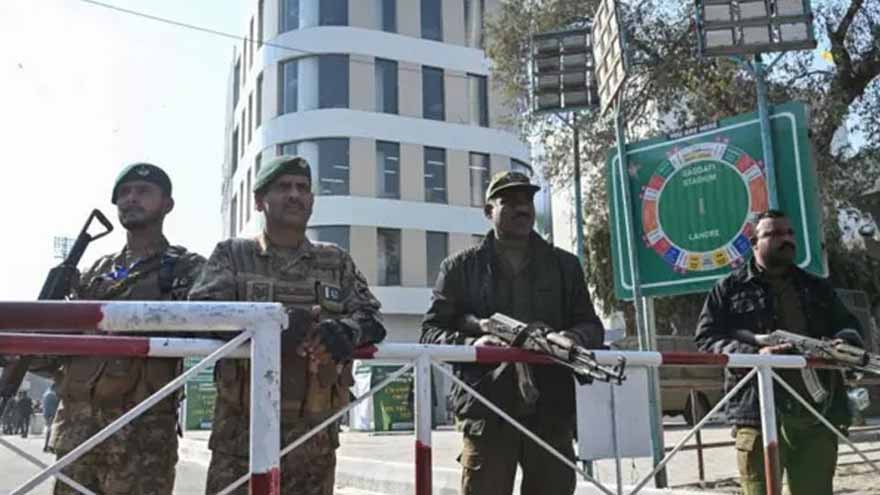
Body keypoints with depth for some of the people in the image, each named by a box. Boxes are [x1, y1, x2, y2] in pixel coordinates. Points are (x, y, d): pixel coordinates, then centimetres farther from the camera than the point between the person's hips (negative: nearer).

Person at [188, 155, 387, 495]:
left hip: (314, 433, 3)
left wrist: (345, 329, -19)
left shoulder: (337, 262, 15)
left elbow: (372, 317, 7)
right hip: (243, 431, -2)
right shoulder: (231, 254, 8)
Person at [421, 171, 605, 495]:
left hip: (552, 413, 3)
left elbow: (592, 327, 14)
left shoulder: (565, 266, 16)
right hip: (486, 415, -2)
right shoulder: (460, 267, 9)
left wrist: (573, 338, -10)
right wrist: (472, 343, -15)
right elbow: (431, 331, 5)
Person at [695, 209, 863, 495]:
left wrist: (845, 343, -4)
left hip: (818, 416, 4)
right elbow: (706, 338, -1)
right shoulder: (729, 290, 8)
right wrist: (754, 355, -19)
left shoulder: (817, 288, 22)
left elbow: (848, 326, 22)